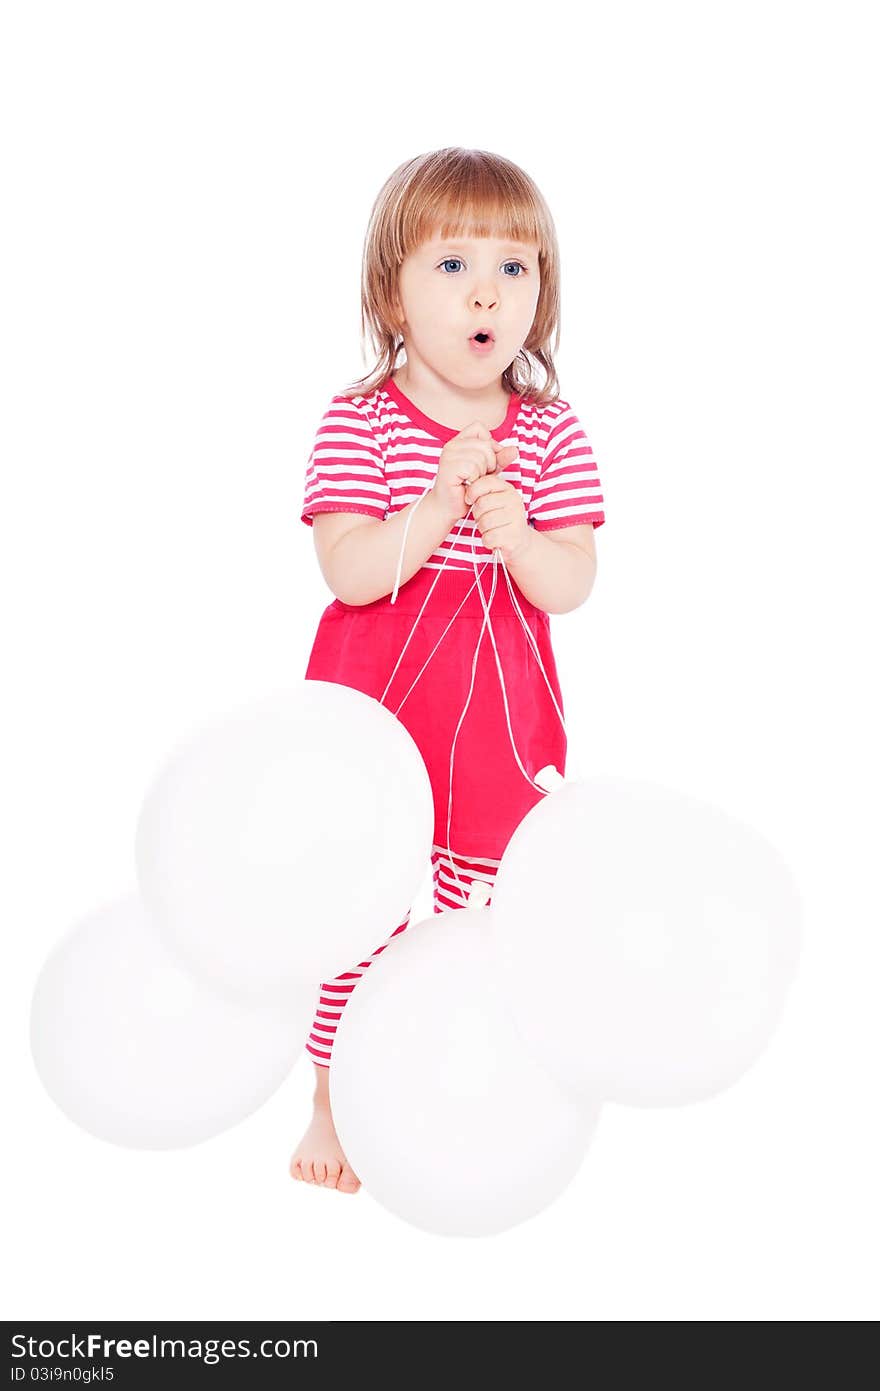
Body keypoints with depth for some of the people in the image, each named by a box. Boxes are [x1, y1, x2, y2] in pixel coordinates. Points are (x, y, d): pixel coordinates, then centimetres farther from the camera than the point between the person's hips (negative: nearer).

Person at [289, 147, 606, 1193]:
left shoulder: (552, 434, 0)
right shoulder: (358, 423, -7)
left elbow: (572, 588, -4)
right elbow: (348, 573, -17)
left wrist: (518, 535, -24)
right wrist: (440, 506, -29)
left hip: (500, 715, 3)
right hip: (375, 702, -2)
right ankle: (334, 1103, 24)